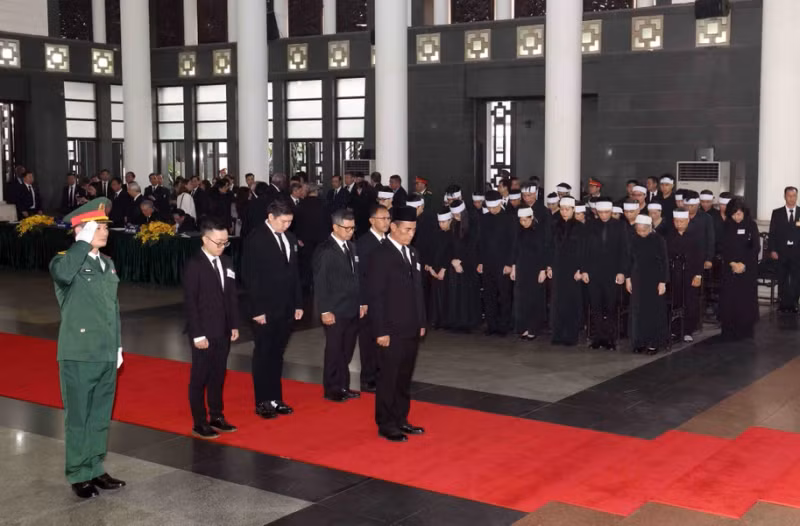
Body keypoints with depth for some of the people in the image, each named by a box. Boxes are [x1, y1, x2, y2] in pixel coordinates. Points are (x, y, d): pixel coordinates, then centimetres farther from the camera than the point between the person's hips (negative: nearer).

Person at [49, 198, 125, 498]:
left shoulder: (108, 264, 13)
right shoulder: (67, 262, -9)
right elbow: (62, 274, -37)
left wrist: (118, 345, 17)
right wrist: (83, 242, -27)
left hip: (106, 355, 7)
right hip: (78, 356, -7)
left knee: (100, 417, 14)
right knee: (78, 418, 4)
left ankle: (95, 469, 26)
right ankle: (78, 475, 15)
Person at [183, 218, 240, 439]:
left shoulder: (227, 263, 7)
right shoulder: (194, 266, -12)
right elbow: (190, 303, -13)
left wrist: (234, 325, 7)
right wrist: (197, 335, -15)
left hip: (223, 332, 6)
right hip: (204, 334, -6)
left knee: (218, 376, 14)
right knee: (200, 378, 4)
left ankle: (216, 416, 26)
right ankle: (200, 423, 11)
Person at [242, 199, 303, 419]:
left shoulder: (290, 238, 9)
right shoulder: (255, 239, -11)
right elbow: (249, 277, -12)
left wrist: (298, 304, 11)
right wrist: (257, 310, -15)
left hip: (286, 309, 6)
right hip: (265, 310, -6)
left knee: (277, 355, 12)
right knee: (263, 356, 4)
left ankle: (275, 399, 21)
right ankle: (262, 403, 12)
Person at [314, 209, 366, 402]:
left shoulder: (352, 247, 11)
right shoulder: (324, 250, -10)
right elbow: (320, 283, -12)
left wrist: (362, 302, 12)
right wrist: (325, 311, -14)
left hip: (353, 310, 6)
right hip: (335, 311, -6)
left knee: (347, 351, 10)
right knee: (334, 351, 3)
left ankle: (343, 387, 21)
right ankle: (332, 390, 15)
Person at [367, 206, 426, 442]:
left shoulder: (412, 253, 12)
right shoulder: (381, 255, -11)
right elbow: (375, 296, -14)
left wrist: (421, 322, 14)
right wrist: (381, 331, -16)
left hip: (412, 329, 7)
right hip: (392, 330, -7)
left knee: (405, 378, 13)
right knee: (388, 379, 2)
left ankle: (400, 419, 24)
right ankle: (386, 425, 11)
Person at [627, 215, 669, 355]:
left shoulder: (659, 240, -9)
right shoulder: (634, 240, 2)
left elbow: (664, 262, -7)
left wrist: (662, 282, -10)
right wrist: (628, 278, 7)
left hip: (654, 280, -4)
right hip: (638, 279, 4)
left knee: (654, 310, 0)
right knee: (638, 311, 5)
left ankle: (654, 343, 7)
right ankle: (640, 342, 13)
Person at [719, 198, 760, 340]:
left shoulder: (751, 225, -1)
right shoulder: (727, 226, 3)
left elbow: (756, 247, -4)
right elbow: (723, 247, 2)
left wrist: (744, 264, -12)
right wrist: (732, 263, -10)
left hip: (748, 267, -1)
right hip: (730, 267, 1)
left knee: (746, 298, 0)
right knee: (729, 298, -3)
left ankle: (745, 330, 8)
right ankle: (729, 331, 2)